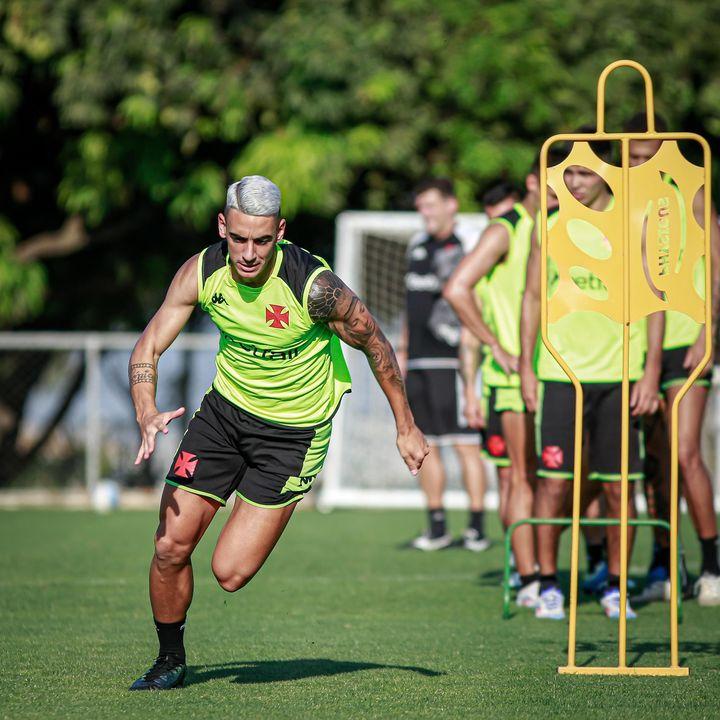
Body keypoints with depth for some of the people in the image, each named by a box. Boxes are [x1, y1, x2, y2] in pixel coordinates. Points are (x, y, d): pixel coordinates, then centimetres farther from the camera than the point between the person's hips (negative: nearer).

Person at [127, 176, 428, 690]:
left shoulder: (314, 286, -27)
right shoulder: (202, 272, -14)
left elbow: (375, 344, -11)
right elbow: (148, 347, -8)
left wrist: (406, 427, -3)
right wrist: (147, 413, -28)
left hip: (294, 431, -4)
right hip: (224, 409, 4)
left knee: (230, 574, -10)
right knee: (170, 547, -1)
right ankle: (171, 661, 23)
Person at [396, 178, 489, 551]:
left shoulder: (464, 247, -6)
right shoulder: (418, 245, 17)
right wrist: (403, 349, 25)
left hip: (450, 359, -8)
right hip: (418, 362, 8)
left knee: (465, 444, -8)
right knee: (426, 444, 8)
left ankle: (477, 528, -7)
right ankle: (437, 527, 14)